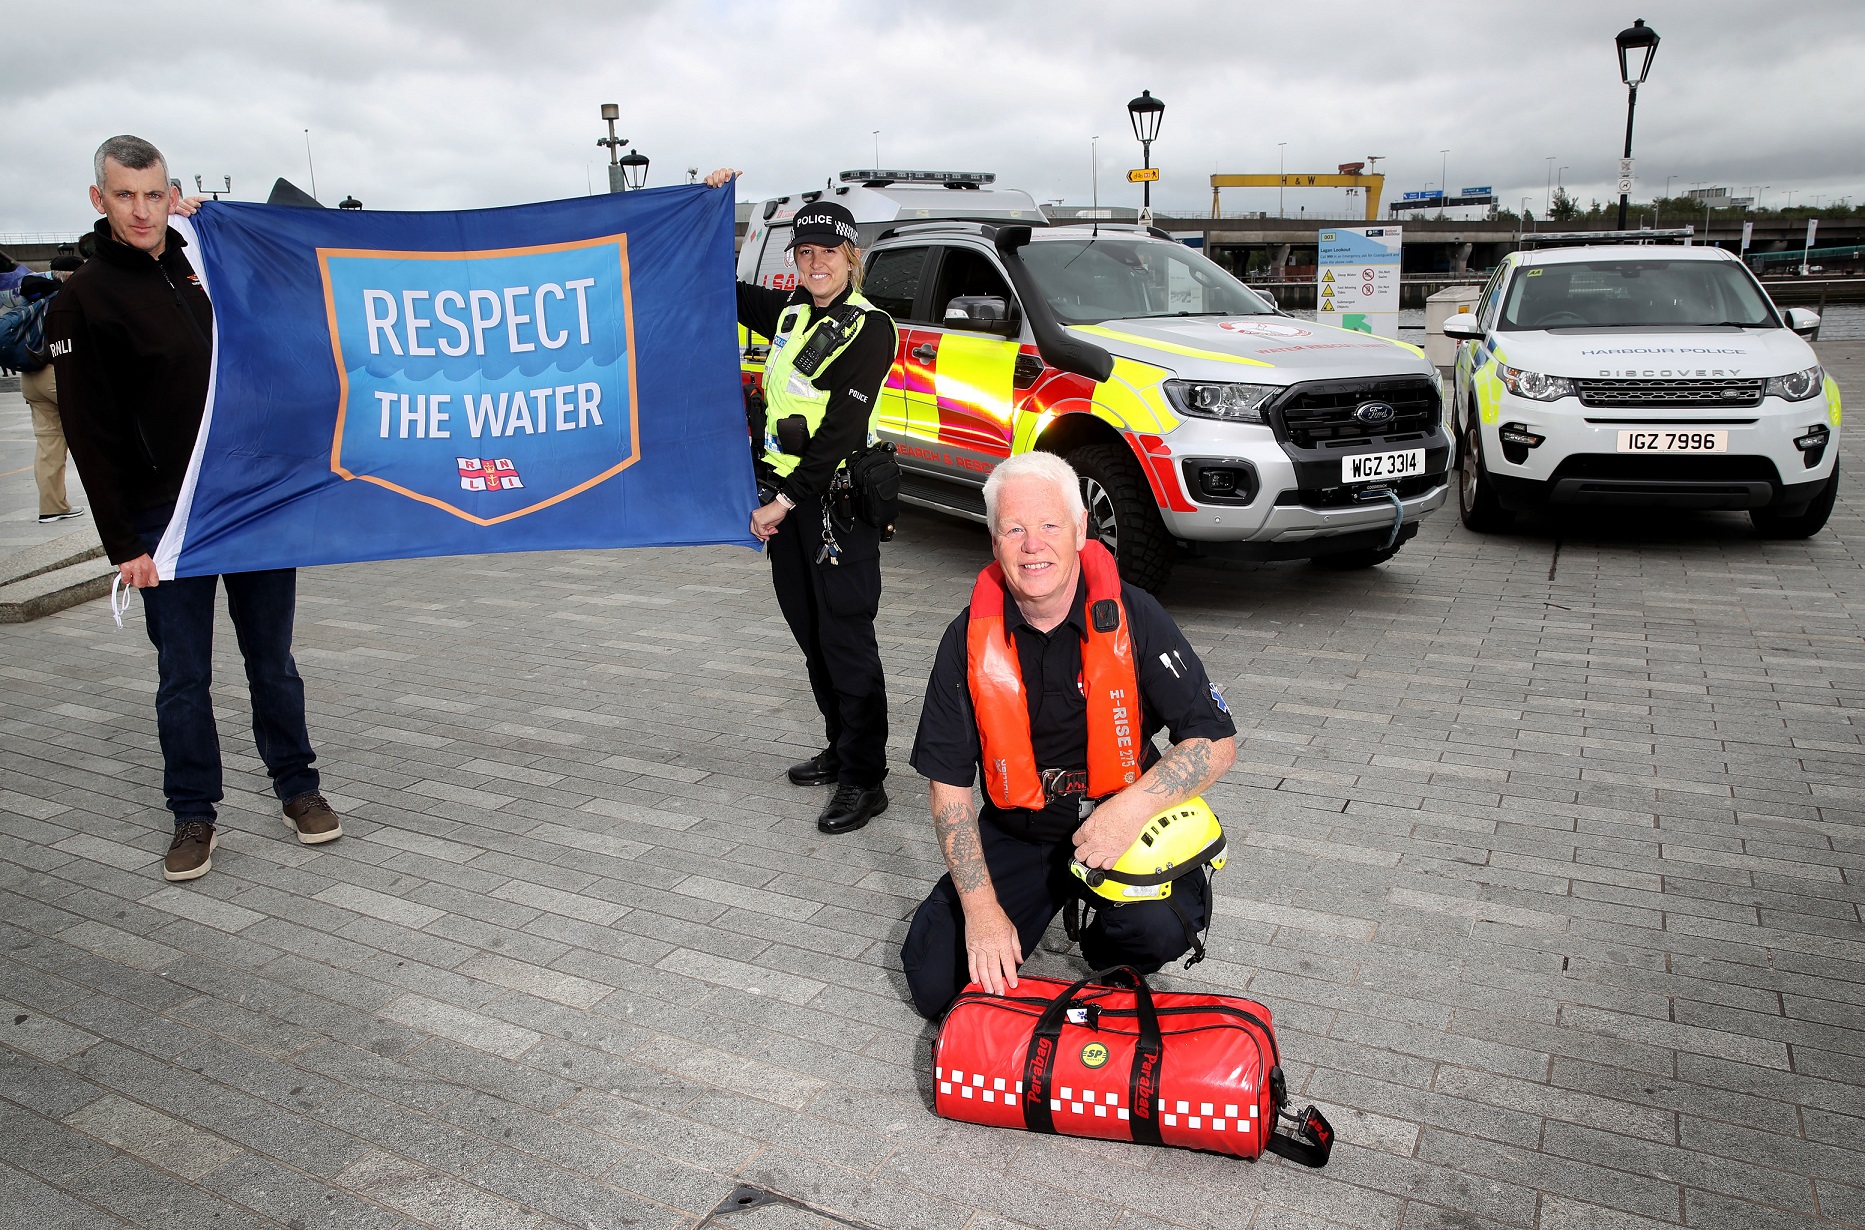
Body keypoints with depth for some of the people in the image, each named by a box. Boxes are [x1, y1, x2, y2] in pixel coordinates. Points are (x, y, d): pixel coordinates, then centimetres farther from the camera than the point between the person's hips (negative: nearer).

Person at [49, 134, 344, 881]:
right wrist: (122, 543, -12)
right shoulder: (84, 300, -5)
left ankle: (296, 787, 24)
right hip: (168, 520, -4)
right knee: (183, 676, 4)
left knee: (272, 660, 11)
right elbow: (90, 433, -8)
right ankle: (193, 814, 18)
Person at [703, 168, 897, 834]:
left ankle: (864, 779, 1)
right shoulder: (790, 311, 12)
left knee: (846, 639, -6)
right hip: (782, 492, 7)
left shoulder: (870, 327, -9)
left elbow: (840, 429, -15)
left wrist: (787, 500, -17)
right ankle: (841, 748, 28)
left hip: (836, 498, -7)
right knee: (810, 635, 14)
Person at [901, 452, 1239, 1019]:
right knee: (937, 985, -6)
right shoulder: (969, 640, -10)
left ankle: (1109, 957, 8)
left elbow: (1216, 742, -13)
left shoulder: (1132, 616, -14)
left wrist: (1132, 809, -29)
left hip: (1122, 824, -2)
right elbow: (949, 784, -6)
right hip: (1016, 834, 2)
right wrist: (981, 906, -15)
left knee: (1159, 927, -31)